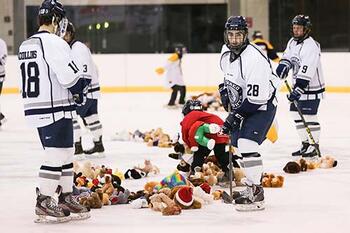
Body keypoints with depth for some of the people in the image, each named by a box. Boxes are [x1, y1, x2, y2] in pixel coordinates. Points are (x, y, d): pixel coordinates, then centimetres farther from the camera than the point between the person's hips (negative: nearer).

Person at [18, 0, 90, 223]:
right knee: (55, 156, -5)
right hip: (56, 110, -10)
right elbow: (70, 76, -20)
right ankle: (44, 204, -4)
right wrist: (83, 83, 2)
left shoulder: (26, 45, 14)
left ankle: (66, 199, 22)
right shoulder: (55, 43, -15)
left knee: (65, 154, 16)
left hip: (36, 108, 10)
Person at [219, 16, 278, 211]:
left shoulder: (254, 59, -29)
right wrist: (225, 89, 11)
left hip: (262, 106, -10)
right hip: (242, 104, 10)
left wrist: (236, 116, -25)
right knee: (237, 142, 14)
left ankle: (257, 195, -19)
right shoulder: (226, 52, 0)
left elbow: (256, 98, -29)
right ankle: (252, 186, 29)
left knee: (247, 143, -23)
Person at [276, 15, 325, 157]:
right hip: (298, 85, 9)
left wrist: (298, 89, -34)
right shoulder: (293, 42, 7)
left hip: (311, 87, -9)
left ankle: (314, 146, 1)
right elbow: (287, 58, 14)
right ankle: (305, 144, 22)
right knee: (296, 114, 12)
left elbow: (306, 72, -29)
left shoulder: (311, 46, -22)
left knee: (309, 116, -9)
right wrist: (283, 66, -11)